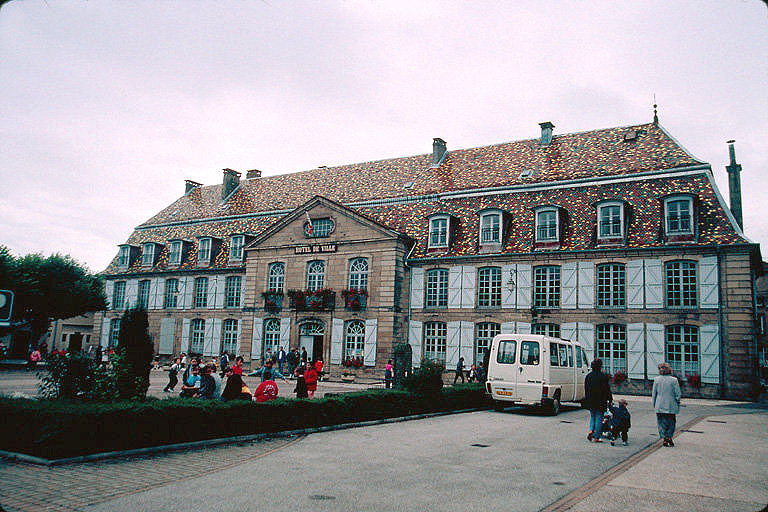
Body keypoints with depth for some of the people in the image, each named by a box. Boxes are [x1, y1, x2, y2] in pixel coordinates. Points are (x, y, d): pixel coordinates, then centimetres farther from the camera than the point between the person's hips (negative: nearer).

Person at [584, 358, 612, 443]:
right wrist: (610, 400, 3)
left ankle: (591, 430, -1)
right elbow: (607, 389, -7)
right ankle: (597, 437, 2)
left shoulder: (588, 376, 3)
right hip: (600, 402, -4)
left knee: (592, 416, 19)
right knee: (599, 417, 3)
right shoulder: (603, 377, -11)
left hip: (590, 401, 4)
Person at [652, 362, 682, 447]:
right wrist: (678, 404, 8)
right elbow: (677, 394, -4)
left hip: (659, 406, 1)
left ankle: (665, 439, 5)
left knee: (662, 422, 10)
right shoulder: (674, 380, -8)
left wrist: (654, 404, 13)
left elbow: (653, 393, 2)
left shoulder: (656, 379, -3)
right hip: (671, 405, -1)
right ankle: (669, 437, 15)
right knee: (671, 422, 16)